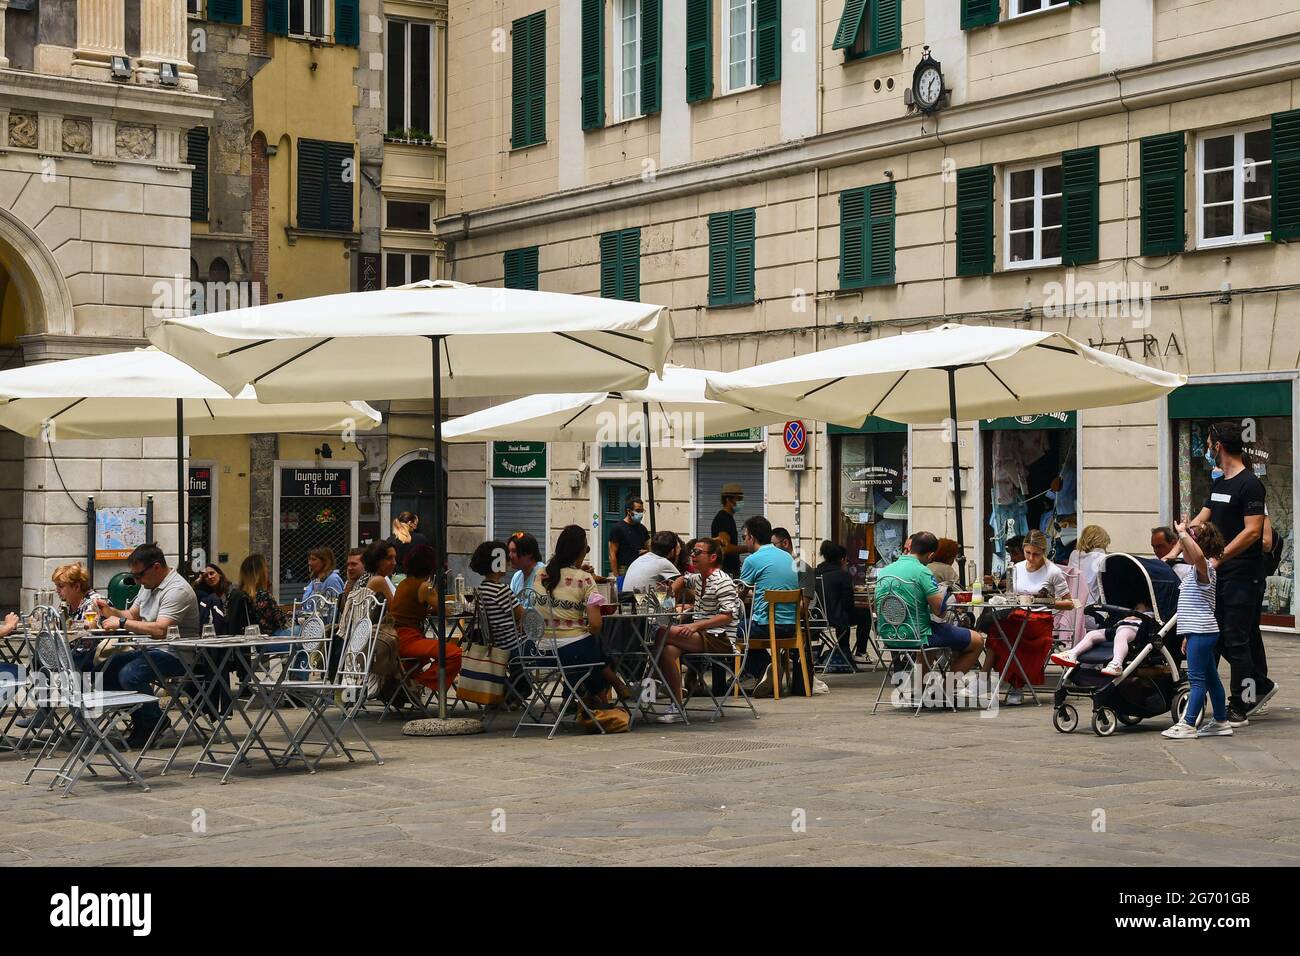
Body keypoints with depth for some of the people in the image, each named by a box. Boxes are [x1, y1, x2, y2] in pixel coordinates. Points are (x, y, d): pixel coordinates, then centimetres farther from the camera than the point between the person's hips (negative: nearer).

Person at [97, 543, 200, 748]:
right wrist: (110, 611, 2)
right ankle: (140, 722, 4)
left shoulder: (177, 590, -18)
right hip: (152, 650, 10)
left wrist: (121, 623, -23)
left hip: (175, 654, -10)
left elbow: (160, 629, -28)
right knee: (109, 668, -6)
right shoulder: (148, 585, 15)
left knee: (129, 674, -27)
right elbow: (132, 615, 23)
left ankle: (155, 723, -5)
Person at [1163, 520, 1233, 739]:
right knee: (1211, 678, 14)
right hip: (1200, 631, 10)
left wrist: (1183, 533, -31)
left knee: (1197, 678, -10)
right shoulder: (1195, 571, 20)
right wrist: (1188, 636, 24)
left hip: (1202, 631, -10)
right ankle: (1221, 722, 21)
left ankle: (1188, 725, -11)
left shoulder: (1204, 568, -11)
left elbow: (1198, 555, -38)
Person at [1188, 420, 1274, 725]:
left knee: (1236, 640, -6)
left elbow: (1252, 531, -19)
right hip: (1221, 575, 9)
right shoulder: (1218, 485, 16)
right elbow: (1199, 523, 15)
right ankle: (1261, 686, 28)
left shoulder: (1250, 485, -12)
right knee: (1221, 638, 12)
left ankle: (1239, 708, 0)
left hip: (1244, 576, -9)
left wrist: (1218, 557, -24)